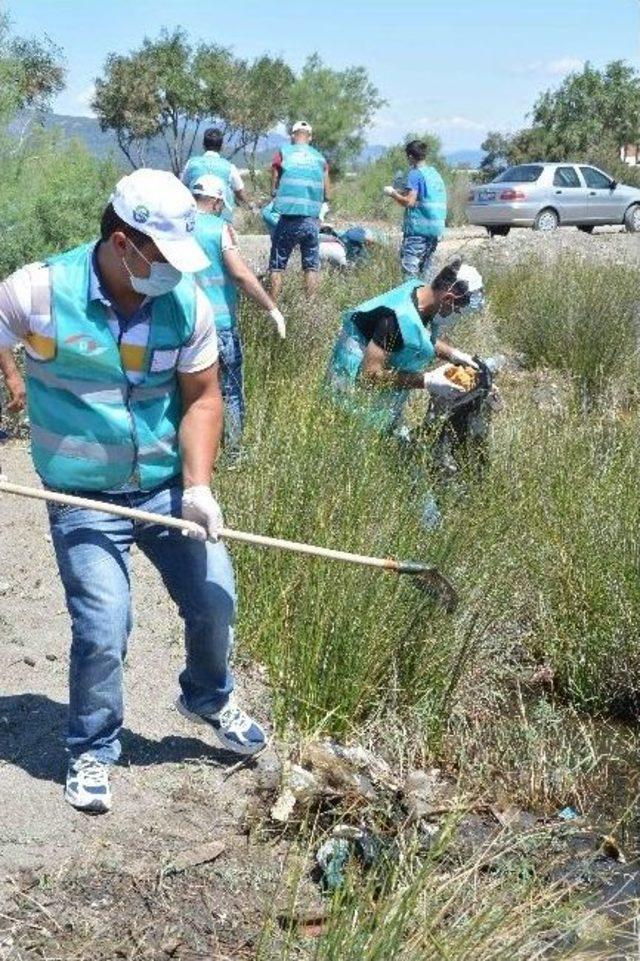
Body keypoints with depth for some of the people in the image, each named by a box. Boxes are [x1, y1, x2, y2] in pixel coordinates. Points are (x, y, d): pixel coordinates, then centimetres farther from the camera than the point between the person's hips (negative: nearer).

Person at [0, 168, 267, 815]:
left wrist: (197, 485, -12)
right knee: (102, 630, -7)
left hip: (167, 487, 4)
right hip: (83, 500, -3)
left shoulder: (186, 301, -7)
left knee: (215, 599, 8)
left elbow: (201, 397, -1)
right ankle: (91, 750, 21)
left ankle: (208, 700, 40)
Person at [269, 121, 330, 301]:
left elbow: (274, 190, 5)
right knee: (311, 266, 11)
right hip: (312, 220, 2)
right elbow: (326, 195, 10)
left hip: (288, 219, -2)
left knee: (277, 266, 5)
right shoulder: (319, 158, 8)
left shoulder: (283, 153, 2)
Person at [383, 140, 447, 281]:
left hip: (419, 226, -8)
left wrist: (392, 193, 0)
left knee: (409, 264, -8)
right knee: (426, 264, 14)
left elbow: (409, 202, -15)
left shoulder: (416, 173, -9)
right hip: (437, 226, 8)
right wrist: (400, 193, 22)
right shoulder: (434, 173, 15)